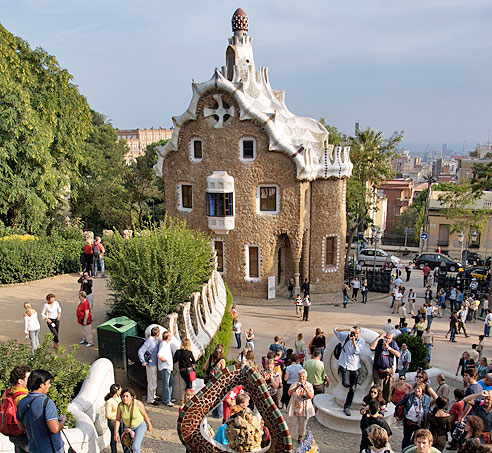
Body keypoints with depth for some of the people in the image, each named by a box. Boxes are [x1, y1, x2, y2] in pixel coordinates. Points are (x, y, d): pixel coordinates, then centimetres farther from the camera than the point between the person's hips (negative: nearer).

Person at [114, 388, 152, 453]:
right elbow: (118, 419, -14)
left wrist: (149, 425, -4)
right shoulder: (120, 405, -24)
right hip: (129, 427, 4)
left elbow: (144, 414, -16)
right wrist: (116, 433, -18)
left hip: (140, 425, -4)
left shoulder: (138, 403, -30)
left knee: (135, 447, -17)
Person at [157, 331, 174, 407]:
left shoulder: (167, 344, 10)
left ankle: (169, 398, 26)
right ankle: (166, 401, 4)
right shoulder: (163, 345, -20)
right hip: (165, 367, -10)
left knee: (171, 384, 16)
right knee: (166, 385, -3)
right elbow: (159, 355, -33)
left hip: (169, 367, 10)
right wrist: (165, 360, -17)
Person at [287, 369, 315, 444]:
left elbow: (311, 396, -14)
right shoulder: (294, 385, -3)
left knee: (302, 426, 12)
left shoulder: (309, 386, 0)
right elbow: (289, 394, -18)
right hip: (294, 409, -1)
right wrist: (296, 387, -32)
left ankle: (300, 438, 34)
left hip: (304, 410, 1)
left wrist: (305, 389, -30)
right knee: (292, 425, 4)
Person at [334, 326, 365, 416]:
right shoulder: (345, 337, -1)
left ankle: (347, 407, 17)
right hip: (345, 365, -2)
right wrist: (348, 329, -20)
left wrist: (354, 340, -20)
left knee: (352, 389, 3)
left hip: (355, 367, 2)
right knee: (346, 384, -20)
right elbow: (336, 331, -11)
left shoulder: (362, 341, 1)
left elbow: (357, 351, -11)